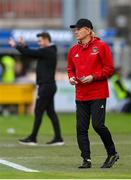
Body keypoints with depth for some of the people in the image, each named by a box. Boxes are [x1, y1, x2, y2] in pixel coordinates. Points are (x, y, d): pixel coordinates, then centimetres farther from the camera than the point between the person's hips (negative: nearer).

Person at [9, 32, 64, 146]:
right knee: (50, 111, 8)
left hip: (46, 86, -10)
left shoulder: (47, 51, -14)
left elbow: (31, 53, -15)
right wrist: (23, 45, 14)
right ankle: (58, 138, 6)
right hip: (49, 86, 10)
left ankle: (32, 138, -2)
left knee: (38, 111, -5)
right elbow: (33, 54, 21)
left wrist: (16, 45, -5)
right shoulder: (49, 51, 16)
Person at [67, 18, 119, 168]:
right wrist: (71, 77, 2)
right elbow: (70, 69, 23)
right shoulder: (74, 50, 11)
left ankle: (112, 153, 9)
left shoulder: (101, 46, -5)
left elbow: (109, 69, -6)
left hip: (98, 94, -6)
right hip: (81, 95, 6)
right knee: (81, 128, 1)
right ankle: (86, 160, 6)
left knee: (98, 125, -11)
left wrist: (93, 77, -17)